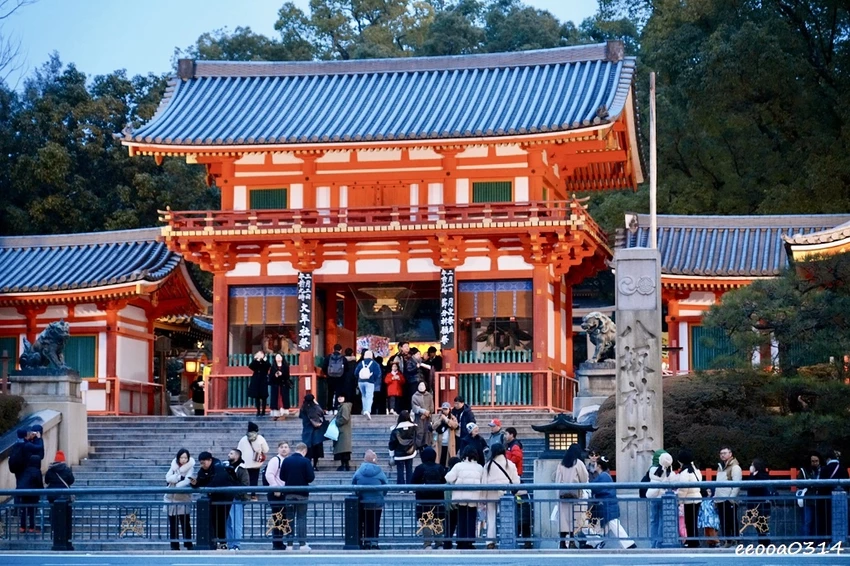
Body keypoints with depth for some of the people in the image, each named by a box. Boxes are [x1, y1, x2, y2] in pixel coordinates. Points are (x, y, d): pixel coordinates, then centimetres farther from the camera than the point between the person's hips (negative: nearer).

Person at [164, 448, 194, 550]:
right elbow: (168, 478, -8)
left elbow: (187, 481, -16)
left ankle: (188, 545, 5)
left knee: (185, 523, -3)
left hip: (184, 500, -3)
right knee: (173, 524, 5)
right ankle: (174, 545, 11)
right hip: (171, 499, 3)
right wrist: (179, 476, -17)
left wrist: (175, 484, -18)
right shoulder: (174, 467, 7)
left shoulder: (190, 468, -2)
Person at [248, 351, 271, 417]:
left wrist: (264, 360, -21)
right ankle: (258, 411, 10)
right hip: (255, 381, 2)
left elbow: (269, 366, -18)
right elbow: (250, 366, -11)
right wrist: (256, 360, -16)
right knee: (256, 397, 3)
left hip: (263, 381, -2)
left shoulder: (265, 362, 3)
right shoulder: (255, 362, 9)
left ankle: (263, 411, 6)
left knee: (263, 397, -1)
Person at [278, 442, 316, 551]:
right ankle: (302, 543, -2)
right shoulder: (305, 461, -11)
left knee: (289, 518, 8)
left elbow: (282, 477, 3)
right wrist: (312, 470, 9)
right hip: (302, 493, -3)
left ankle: (289, 543, 7)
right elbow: (311, 478, -10)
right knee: (301, 518, 3)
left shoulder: (286, 460, -1)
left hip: (289, 493, 3)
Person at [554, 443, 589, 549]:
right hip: (574, 494, -4)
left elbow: (557, 480, 7)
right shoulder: (578, 463, -4)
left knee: (563, 517, 4)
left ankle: (562, 542, 3)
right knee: (574, 518, -1)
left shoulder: (561, 464, 7)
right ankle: (572, 541, -5)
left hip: (562, 494, 4)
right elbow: (584, 479, -1)